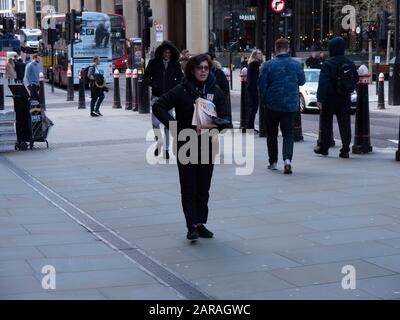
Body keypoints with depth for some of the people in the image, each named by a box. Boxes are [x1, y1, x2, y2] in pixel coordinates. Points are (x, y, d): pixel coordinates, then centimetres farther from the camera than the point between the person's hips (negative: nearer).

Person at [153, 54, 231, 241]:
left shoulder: (215, 91, 4)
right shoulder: (182, 90, -5)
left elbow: (225, 117, 3)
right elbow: (158, 107, -6)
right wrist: (175, 127, -15)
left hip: (207, 146, 3)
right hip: (186, 145, -3)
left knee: (203, 188, 9)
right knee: (189, 187, -2)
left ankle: (200, 224, 19)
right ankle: (192, 226, -1)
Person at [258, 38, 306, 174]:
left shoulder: (268, 65, -9)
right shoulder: (296, 64, -2)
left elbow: (262, 84, -6)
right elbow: (302, 81, 10)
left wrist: (263, 99, 8)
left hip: (272, 104, -1)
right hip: (291, 105, 1)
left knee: (272, 133, 13)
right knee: (288, 133, 5)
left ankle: (273, 162, 18)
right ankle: (287, 159, -17)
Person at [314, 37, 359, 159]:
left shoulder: (328, 64, -13)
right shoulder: (350, 63, 4)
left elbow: (323, 82, -19)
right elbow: (356, 79, 15)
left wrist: (319, 98, -21)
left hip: (330, 98, -4)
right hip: (345, 99, 4)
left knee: (326, 123, 10)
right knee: (345, 124, 4)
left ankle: (324, 148, 18)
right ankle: (345, 151, 1)